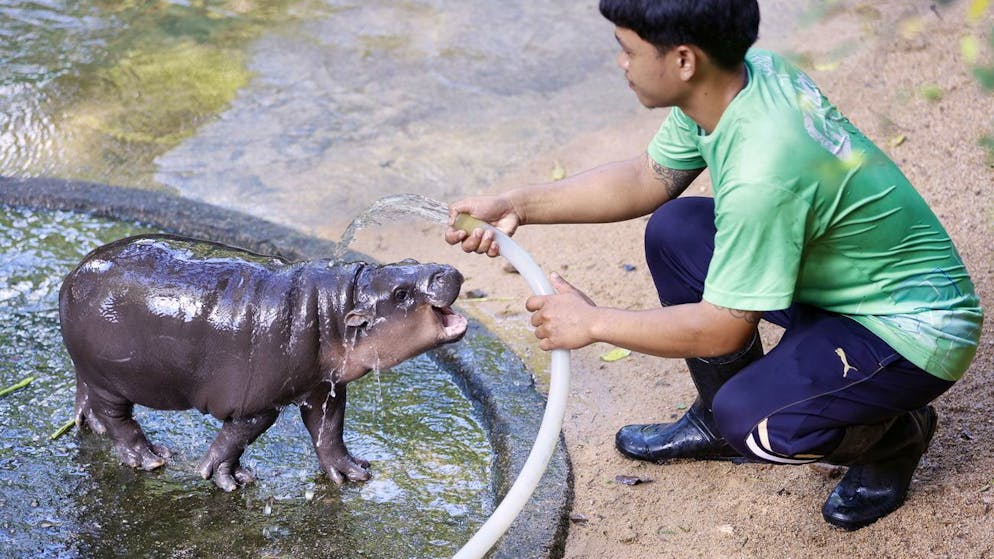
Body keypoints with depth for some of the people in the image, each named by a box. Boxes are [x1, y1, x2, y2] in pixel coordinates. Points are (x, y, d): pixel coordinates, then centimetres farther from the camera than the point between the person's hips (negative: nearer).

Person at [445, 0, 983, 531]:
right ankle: (717, 419, 18)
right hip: (835, 275, 9)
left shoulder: (762, 170, -35)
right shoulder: (742, 70, -10)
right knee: (673, 231, 1)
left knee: (752, 420, -27)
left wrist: (593, 322, -13)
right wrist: (517, 205, -2)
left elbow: (724, 328, -25)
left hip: (914, 326, -9)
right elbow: (649, 178, 5)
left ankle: (894, 435, 5)